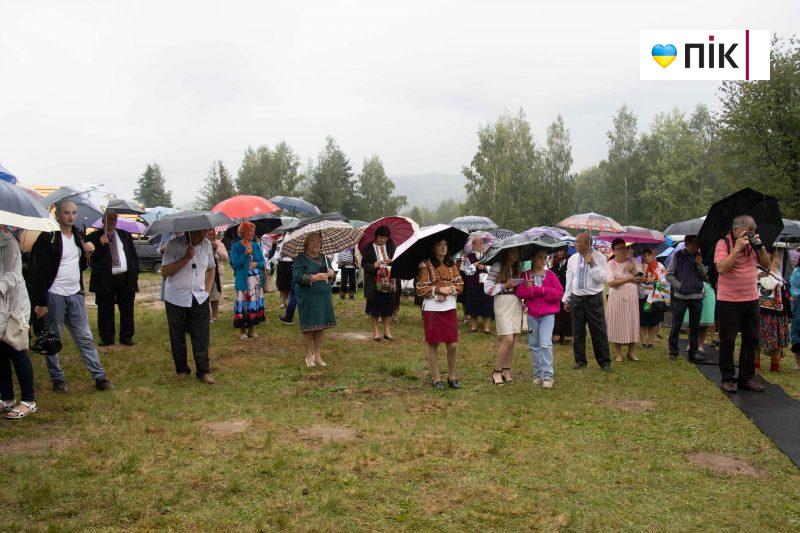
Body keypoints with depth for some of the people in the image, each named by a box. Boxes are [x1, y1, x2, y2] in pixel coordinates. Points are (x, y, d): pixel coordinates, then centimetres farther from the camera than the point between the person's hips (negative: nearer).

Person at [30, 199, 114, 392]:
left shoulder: (79, 235, 9)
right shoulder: (48, 238, -11)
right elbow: (39, 271, -13)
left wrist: (87, 254, -3)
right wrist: (40, 302, -15)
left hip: (75, 295, 6)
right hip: (54, 296, -6)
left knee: (85, 338, 8)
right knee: (53, 340, 7)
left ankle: (100, 377, 11)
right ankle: (57, 380, 20)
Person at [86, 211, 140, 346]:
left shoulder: (125, 235, 14)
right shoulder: (94, 237, 4)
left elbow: (134, 255, 16)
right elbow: (91, 256, -6)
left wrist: (135, 273, 8)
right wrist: (100, 244, -19)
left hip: (126, 278, 2)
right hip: (105, 279, -2)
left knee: (127, 310, 6)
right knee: (105, 311, 3)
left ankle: (126, 337, 17)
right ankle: (106, 338, 14)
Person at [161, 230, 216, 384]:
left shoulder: (207, 244, 3)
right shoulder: (174, 244, -10)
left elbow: (210, 269, 15)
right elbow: (165, 271, -16)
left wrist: (207, 291, 5)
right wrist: (186, 258, -24)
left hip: (199, 299, 3)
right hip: (176, 300, -2)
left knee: (201, 337, 1)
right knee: (178, 337, 9)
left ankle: (203, 371, 11)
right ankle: (181, 370, 24)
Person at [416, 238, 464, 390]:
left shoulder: (452, 264, 10)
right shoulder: (426, 265, -5)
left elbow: (460, 284, 7)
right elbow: (420, 289, -7)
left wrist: (449, 291, -10)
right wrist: (439, 290, -14)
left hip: (450, 308, 4)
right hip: (432, 309, -4)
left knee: (453, 344, 2)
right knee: (433, 344, 4)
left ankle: (452, 376, 20)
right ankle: (435, 378, 15)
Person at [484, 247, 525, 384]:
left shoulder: (519, 267, 12)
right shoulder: (497, 267, -5)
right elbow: (487, 288, -7)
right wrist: (504, 286, -15)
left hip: (517, 304, 6)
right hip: (503, 304, -6)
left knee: (511, 340, 7)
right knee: (507, 340, -11)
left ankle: (506, 370, 15)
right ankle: (497, 372, 0)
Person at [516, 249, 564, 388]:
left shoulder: (550, 275, 1)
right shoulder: (526, 275, 4)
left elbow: (559, 293, -7)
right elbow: (520, 292, -9)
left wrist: (536, 289, -13)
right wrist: (543, 291, -17)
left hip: (547, 315, -2)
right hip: (532, 315, 2)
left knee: (545, 344, -12)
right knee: (534, 345, 8)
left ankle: (548, 376, -7)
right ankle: (537, 374, 19)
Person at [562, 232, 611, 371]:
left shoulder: (599, 257, -4)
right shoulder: (572, 259, 7)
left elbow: (601, 279, -12)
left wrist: (592, 264, -23)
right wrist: (566, 299, 11)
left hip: (594, 298, -4)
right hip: (576, 298, 4)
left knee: (599, 331, -1)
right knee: (577, 331, 8)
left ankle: (604, 362, 10)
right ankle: (580, 361, 20)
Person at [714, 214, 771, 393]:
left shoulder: (752, 243, 6)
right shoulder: (723, 243, -10)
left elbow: (766, 264, 10)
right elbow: (721, 269, -22)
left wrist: (760, 247, -7)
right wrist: (737, 248, -24)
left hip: (751, 299, 6)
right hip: (728, 301, -6)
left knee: (751, 340, 11)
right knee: (728, 341, 2)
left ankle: (746, 378, 22)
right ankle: (728, 379, 13)